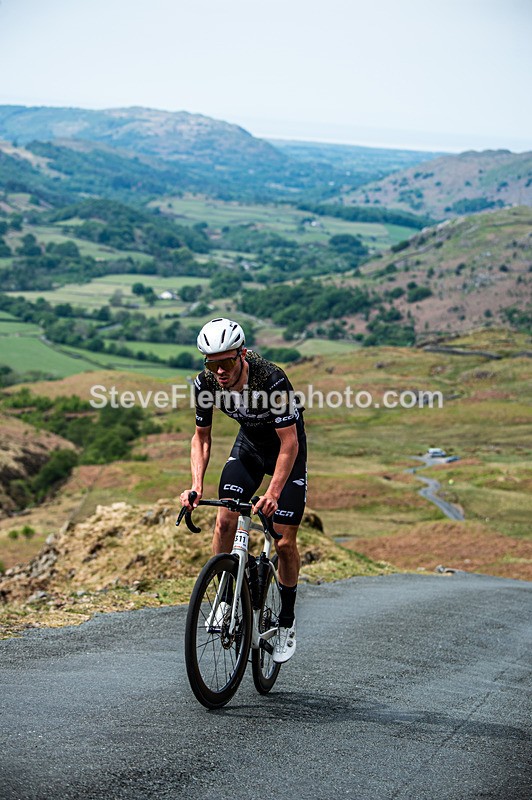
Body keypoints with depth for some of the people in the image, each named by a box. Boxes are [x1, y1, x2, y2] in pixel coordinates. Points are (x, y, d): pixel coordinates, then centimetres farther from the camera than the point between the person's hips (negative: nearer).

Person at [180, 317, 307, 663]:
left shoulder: (272, 380, -36)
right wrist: (196, 485, -22)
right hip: (249, 444, 4)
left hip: (288, 449, -4)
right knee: (225, 521, -15)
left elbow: (289, 442, -32)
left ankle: (287, 622, 12)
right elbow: (202, 437, -8)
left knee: (285, 543, -6)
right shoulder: (206, 384, -21)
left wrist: (273, 493, -43)